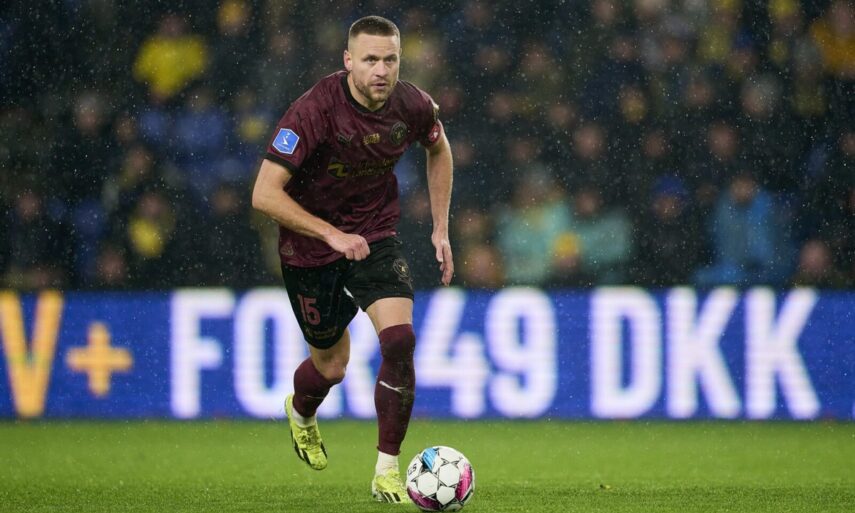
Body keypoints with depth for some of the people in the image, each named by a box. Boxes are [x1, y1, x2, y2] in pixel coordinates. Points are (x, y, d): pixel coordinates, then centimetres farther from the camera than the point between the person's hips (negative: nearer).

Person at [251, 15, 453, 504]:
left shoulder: (413, 106, -14)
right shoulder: (315, 110, -28)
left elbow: (438, 148, 12)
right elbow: (265, 193, -28)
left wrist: (441, 228, 9)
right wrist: (331, 234, -32)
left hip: (376, 237, 3)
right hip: (311, 243, -2)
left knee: (400, 340, -20)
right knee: (332, 364, 11)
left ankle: (387, 472, -9)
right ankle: (301, 413, 50)